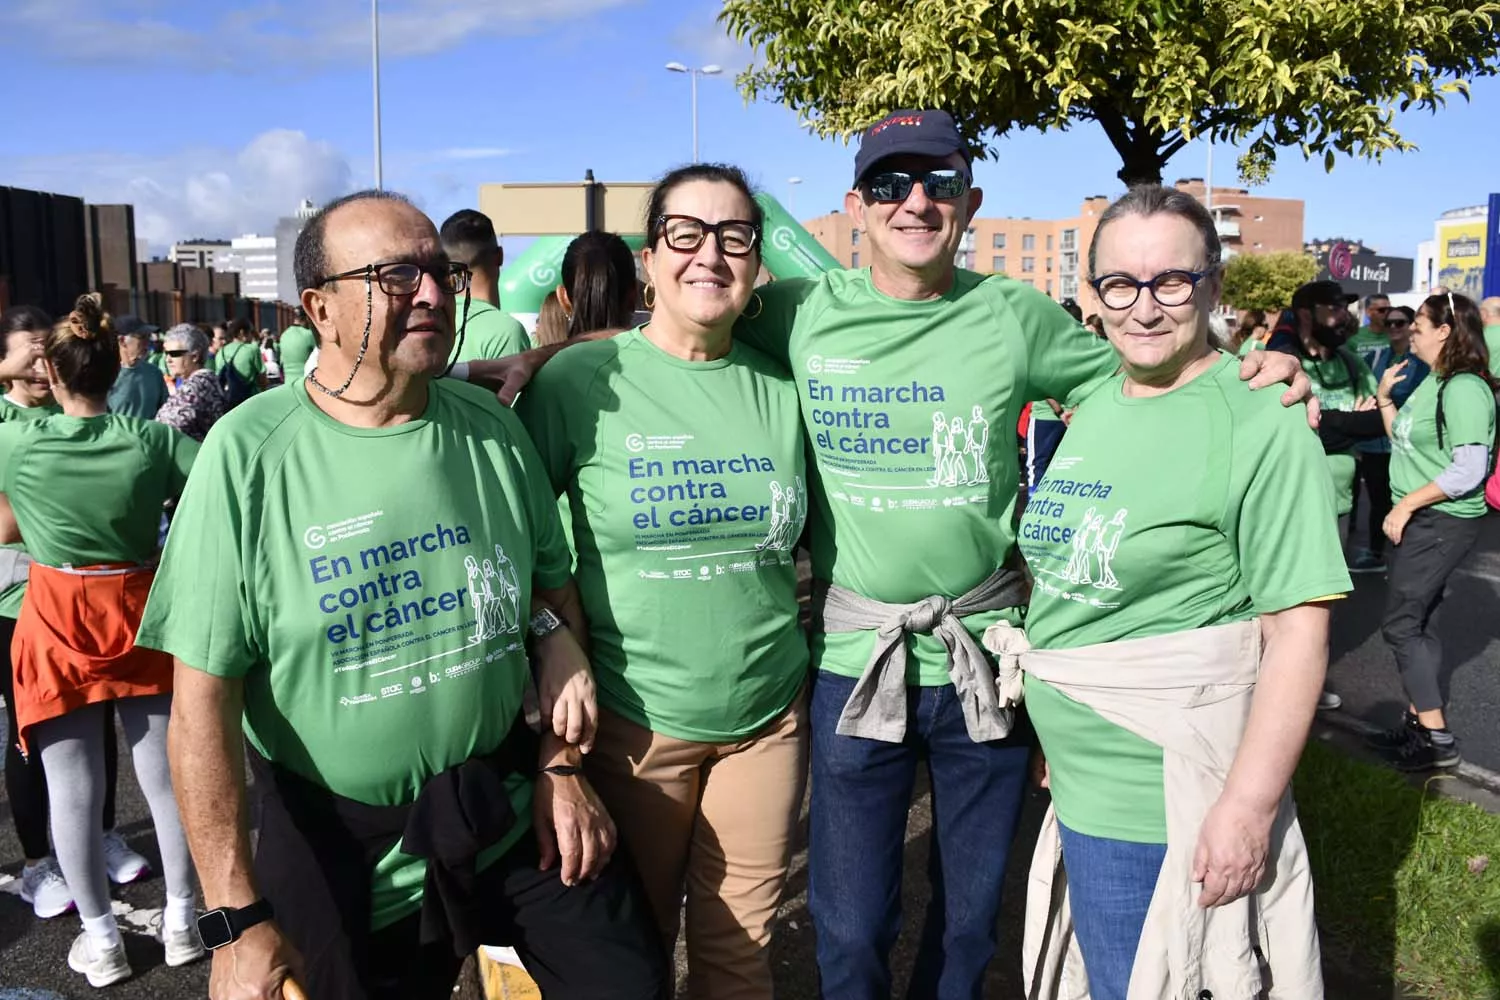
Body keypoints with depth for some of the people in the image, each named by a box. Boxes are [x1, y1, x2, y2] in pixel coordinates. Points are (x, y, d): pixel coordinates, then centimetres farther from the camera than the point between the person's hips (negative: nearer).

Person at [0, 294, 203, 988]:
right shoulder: (151, 439, -10)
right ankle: (181, 921, 22)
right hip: (138, 616, 1)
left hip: (56, 625, -1)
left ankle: (102, 941, 20)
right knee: (164, 774, 11)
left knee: (72, 789, 9)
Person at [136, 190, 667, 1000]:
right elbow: (205, 696, -14)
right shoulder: (249, 454, -13)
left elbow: (555, 593, 8)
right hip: (337, 846, -3)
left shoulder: (490, 426, -2)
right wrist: (238, 919, -14)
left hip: (512, 809, 4)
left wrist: (561, 763, 1)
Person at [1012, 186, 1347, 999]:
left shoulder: (1258, 424, -16)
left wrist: (1248, 805, -21)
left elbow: (1298, 633, -18)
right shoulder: (1094, 407, 6)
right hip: (1078, 786, 7)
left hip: (1162, 808, -7)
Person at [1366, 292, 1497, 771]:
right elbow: (1404, 441, 16)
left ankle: (1437, 739, 1)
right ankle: (1419, 723, 22)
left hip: (1444, 522, -10)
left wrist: (1406, 504, -19)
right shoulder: (1433, 383, 11)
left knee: (1400, 624, -7)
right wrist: (1385, 400, 7)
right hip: (1422, 520, 10)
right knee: (1419, 621, 13)